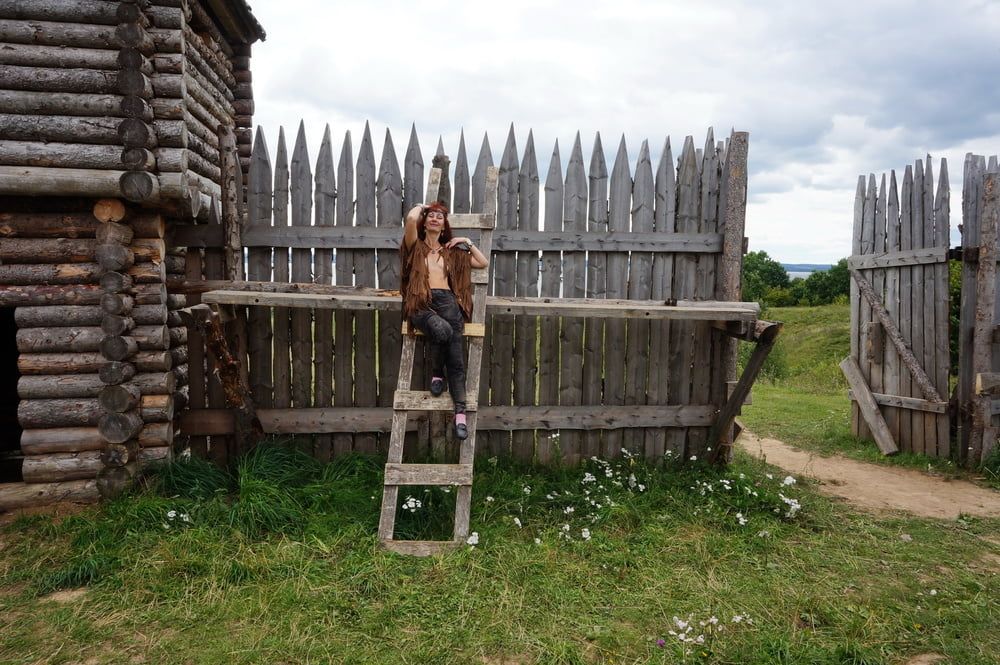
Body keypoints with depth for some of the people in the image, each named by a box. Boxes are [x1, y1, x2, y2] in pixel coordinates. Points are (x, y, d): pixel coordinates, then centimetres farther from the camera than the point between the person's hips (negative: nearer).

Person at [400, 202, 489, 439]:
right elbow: (410, 218, -4)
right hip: (421, 303, -2)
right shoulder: (416, 246, 16)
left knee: (456, 358, -15)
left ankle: (460, 412, -20)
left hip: (447, 300, 3)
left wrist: (468, 242, 21)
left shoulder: (452, 251, 26)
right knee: (442, 330, -37)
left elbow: (484, 263, 28)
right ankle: (436, 373, -8)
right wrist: (420, 207, 17)